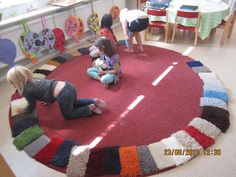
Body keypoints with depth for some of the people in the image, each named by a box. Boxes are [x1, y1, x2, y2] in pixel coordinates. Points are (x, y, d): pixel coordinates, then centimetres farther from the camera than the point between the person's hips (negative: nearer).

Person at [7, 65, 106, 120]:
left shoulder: (26, 91, 0)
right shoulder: (33, 80, 20)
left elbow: (31, 107, 14)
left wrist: (23, 111, 32)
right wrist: (48, 100, 43)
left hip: (63, 95, -8)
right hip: (67, 86, 8)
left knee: (68, 115, 17)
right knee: (74, 103, 35)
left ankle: (90, 109, 2)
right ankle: (93, 101, 16)